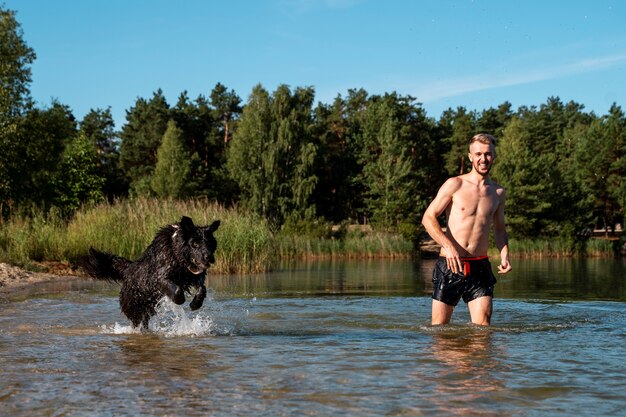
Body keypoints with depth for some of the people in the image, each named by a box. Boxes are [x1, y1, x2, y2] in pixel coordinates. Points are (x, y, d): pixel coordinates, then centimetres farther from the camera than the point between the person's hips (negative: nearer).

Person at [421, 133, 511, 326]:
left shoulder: (498, 192, 13)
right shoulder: (455, 184, -1)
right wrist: (448, 246, -18)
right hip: (450, 265, -3)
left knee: (483, 325, -10)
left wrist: (504, 255, 7)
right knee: (439, 327, 2)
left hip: (480, 267, 3)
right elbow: (428, 217, -5)